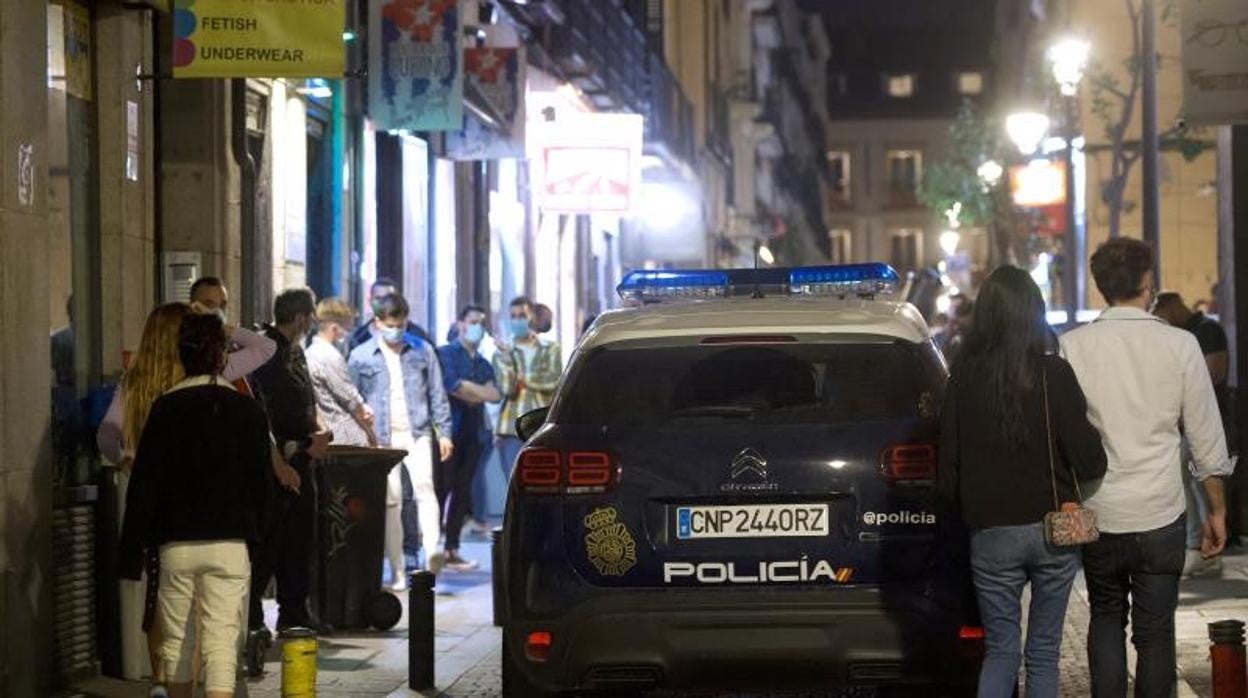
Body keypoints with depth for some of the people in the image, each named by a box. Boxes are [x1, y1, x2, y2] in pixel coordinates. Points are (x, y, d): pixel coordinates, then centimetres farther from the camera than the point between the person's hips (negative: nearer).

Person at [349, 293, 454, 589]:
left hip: (417, 433, 0)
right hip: (381, 437, 0)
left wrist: (444, 431, 6)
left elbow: (437, 394, 12)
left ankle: (432, 553, -30)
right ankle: (397, 571, 3)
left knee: (424, 486, -20)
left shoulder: (422, 351, 9)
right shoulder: (361, 357, 5)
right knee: (389, 500, -1)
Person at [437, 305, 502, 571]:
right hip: (450, 430, -6)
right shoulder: (446, 354, 1)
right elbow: (452, 385, -16)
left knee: (462, 491, 6)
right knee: (442, 489, -9)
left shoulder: (483, 364, 20)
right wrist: (481, 391, -3)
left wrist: (469, 391, -11)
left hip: (473, 433, 6)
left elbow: (496, 395, 6)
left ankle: (452, 550, 9)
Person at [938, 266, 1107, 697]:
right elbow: (1088, 461, -11)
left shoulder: (964, 379, -3)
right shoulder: (1053, 374, -9)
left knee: (1001, 650, 10)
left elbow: (947, 472, 0)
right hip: (1053, 531, -1)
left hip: (991, 535, 1)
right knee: (1043, 652, 11)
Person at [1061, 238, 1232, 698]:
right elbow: (1207, 439, -1)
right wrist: (1217, 509, 10)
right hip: (1160, 514, -1)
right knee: (1155, 629, 8)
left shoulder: (1072, 347, -6)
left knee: (1106, 618, 18)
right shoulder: (1179, 346, -7)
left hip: (1095, 516, 1)